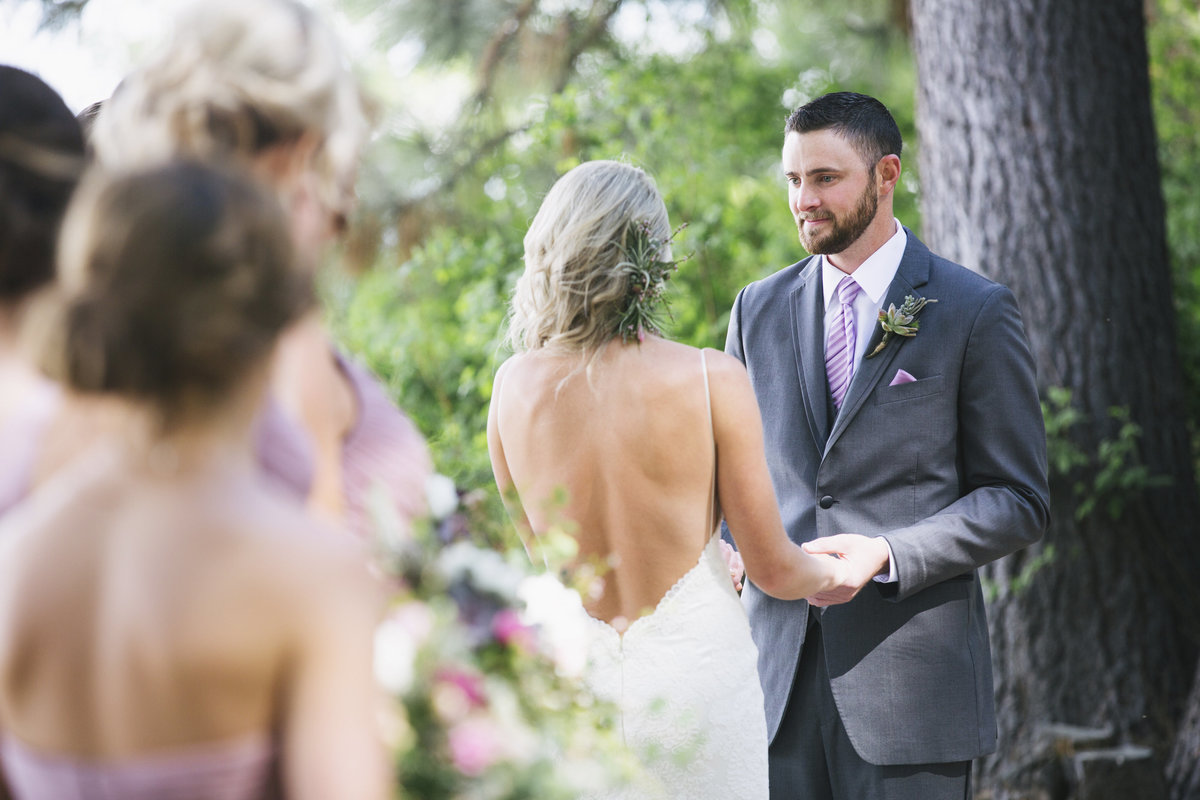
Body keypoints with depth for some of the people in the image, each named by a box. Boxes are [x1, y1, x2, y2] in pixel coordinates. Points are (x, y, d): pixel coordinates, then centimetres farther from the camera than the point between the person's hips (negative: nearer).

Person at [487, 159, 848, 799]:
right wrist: (829, 574, 18)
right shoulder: (712, 380, -13)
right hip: (693, 674, -3)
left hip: (571, 675, 3)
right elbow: (772, 569, -5)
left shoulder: (514, 385, -4)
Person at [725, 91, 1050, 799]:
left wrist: (886, 555, -16)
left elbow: (1019, 500, -3)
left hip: (910, 673, -3)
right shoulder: (758, 309, 12)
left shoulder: (977, 311, -2)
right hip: (779, 664, 4)